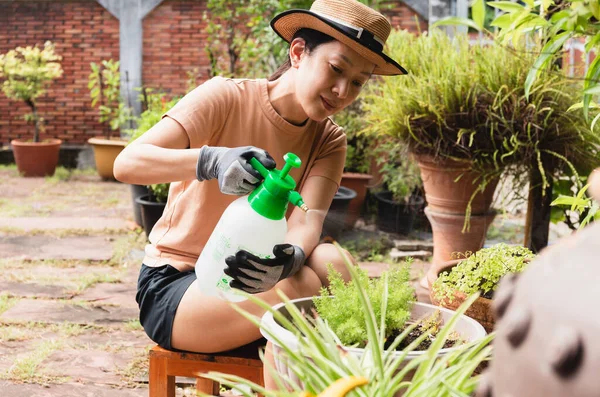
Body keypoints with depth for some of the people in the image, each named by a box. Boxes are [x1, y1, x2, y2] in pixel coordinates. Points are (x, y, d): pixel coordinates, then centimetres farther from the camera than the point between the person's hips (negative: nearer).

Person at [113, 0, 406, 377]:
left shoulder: (329, 142, 1)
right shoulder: (226, 98, -13)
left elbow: (306, 222, -17)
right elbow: (127, 163, -24)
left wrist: (289, 258, -42)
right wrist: (210, 161, -43)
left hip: (253, 274, 4)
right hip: (173, 284, -4)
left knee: (330, 263, -27)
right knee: (301, 289, -30)